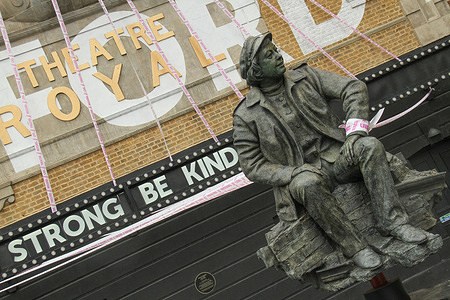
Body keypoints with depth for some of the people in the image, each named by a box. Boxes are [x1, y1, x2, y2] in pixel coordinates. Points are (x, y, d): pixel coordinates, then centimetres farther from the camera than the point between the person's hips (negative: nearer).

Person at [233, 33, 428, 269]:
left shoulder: (305, 77, 6)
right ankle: (354, 248, -23)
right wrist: (295, 172, -19)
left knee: (370, 146, -26)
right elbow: (253, 167, -4)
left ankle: (392, 222, -20)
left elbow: (354, 89, 2)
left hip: (336, 157, 3)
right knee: (308, 185, -38)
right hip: (298, 175, -3)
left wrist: (354, 133, -13)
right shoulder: (245, 116, -2)